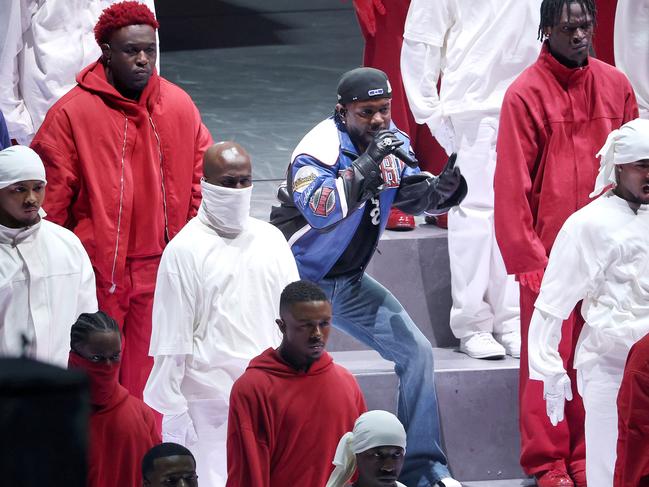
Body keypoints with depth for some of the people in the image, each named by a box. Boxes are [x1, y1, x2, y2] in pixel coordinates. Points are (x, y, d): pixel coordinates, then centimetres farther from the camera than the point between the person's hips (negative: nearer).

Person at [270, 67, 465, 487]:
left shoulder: (392, 142, -2)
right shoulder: (319, 150, -24)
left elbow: (413, 196, -1)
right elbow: (320, 211, -39)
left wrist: (443, 189, -23)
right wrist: (366, 164, -45)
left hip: (348, 282, 7)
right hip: (297, 280, -7)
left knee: (416, 351, 3)